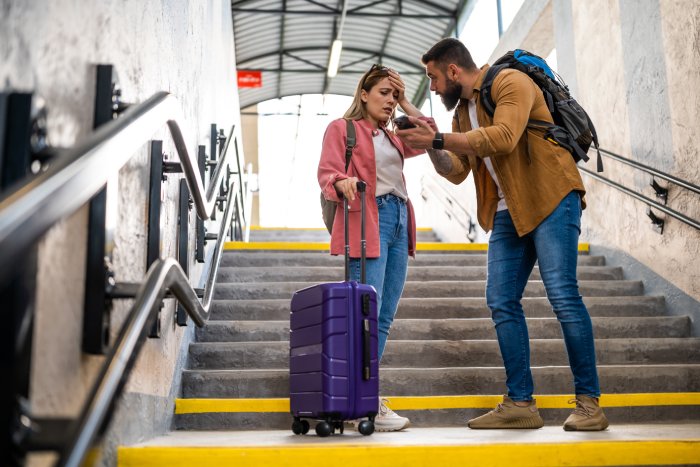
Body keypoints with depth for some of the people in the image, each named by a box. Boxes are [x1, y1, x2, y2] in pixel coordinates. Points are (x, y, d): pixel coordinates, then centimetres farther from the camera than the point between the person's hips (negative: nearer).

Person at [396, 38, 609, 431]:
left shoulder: (510, 82, -8)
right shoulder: (462, 110, 17)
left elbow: (504, 137, -25)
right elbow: (456, 172, 16)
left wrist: (438, 138, -21)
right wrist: (432, 146, -1)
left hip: (551, 198, -8)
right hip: (507, 212, 8)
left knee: (563, 294, -12)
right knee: (501, 302, 0)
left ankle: (589, 402, -3)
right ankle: (520, 403, 4)